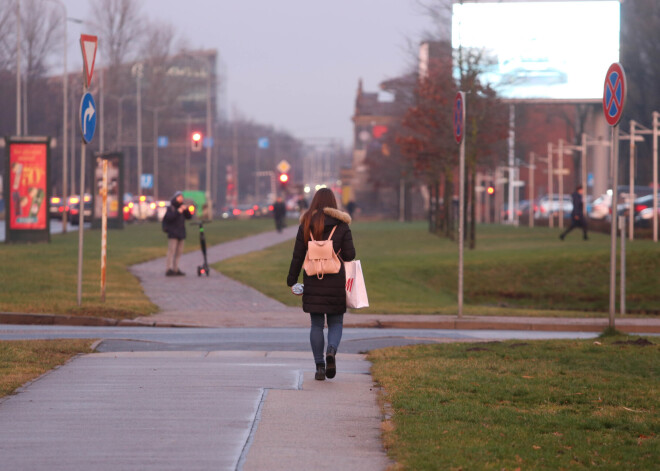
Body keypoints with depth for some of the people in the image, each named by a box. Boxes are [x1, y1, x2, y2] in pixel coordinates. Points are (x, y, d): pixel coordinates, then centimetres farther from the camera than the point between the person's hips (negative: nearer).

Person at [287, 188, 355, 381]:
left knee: (316, 324, 9)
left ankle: (319, 366, 4)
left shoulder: (306, 224, 1)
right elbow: (349, 255, -6)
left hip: (313, 281, 1)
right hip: (336, 281, -1)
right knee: (336, 322, 9)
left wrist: (292, 280, 7)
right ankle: (331, 350, -19)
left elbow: (298, 256, 1)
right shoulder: (341, 225, -3)